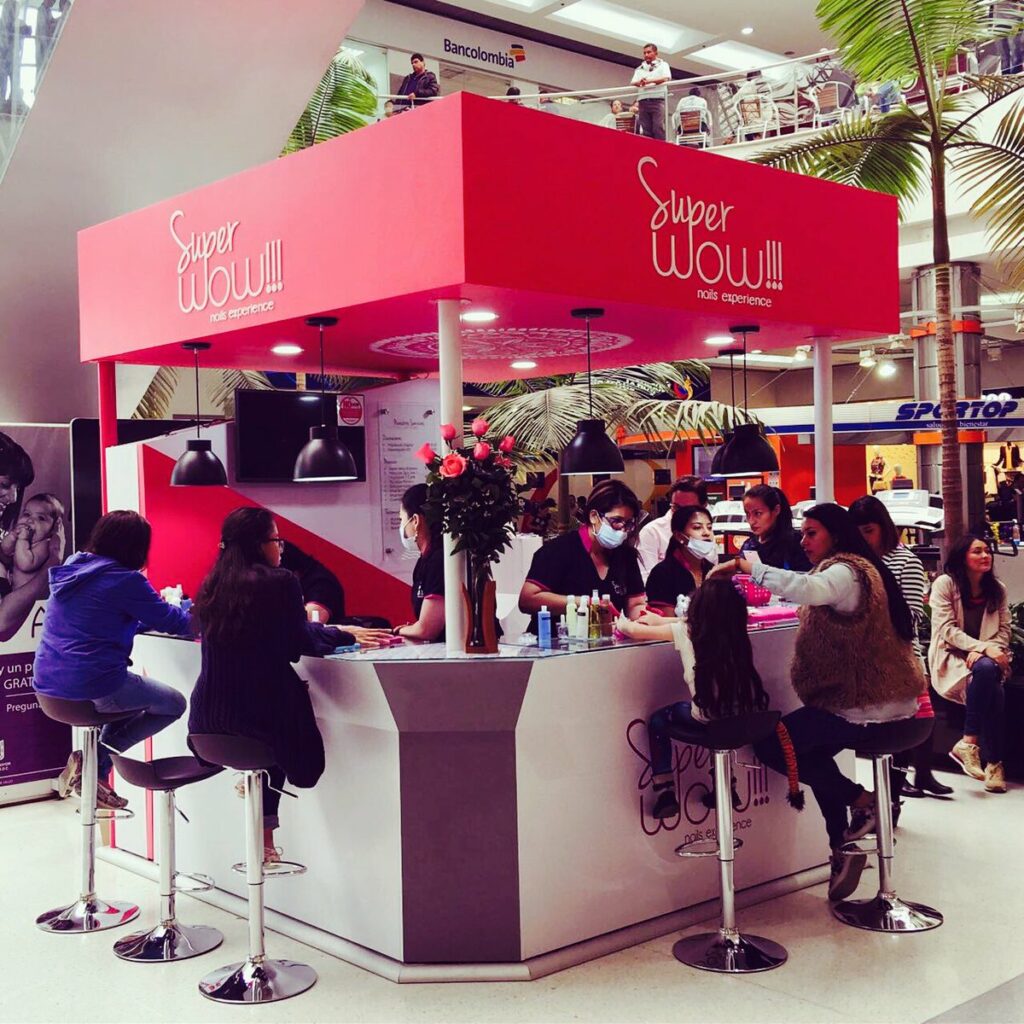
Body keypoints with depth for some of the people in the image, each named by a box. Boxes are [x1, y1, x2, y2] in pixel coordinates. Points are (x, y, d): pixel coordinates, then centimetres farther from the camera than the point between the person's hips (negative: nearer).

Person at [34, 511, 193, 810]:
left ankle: (94, 773, 18)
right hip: (94, 686, -8)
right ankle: (94, 761, 3)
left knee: (136, 695, 32)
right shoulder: (126, 580, -14)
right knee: (174, 704, 12)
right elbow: (170, 621, -5)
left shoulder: (71, 569, 11)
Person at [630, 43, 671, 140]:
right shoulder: (639, 69, 26)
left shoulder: (662, 65, 15)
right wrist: (639, 82, -12)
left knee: (658, 128, -16)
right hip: (643, 100, 4)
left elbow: (667, 78, -3)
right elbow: (632, 83, 12)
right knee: (645, 130, -3)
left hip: (658, 99, -4)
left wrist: (649, 81, -16)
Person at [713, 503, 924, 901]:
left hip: (865, 707, -11)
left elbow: (807, 589, -35)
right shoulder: (857, 569, 19)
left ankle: (861, 802, 1)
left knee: (771, 746, -5)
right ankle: (845, 847, 23)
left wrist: (746, 566, -30)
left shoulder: (845, 572, -15)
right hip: (888, 700, 11)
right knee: (812, 751, 25)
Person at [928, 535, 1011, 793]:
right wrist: (984, 647, -23)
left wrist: (983, 650, -15)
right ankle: (994, 761, -31)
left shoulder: (997, 589, 10)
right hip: (952, 658, -3)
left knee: (988, 671, -35)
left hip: (985, 658, 4)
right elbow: (947, 629, -11)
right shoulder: (945, 584, -4)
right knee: (986, 670, -35)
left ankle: (968, 743, -28)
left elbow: (1004, 629, 6)